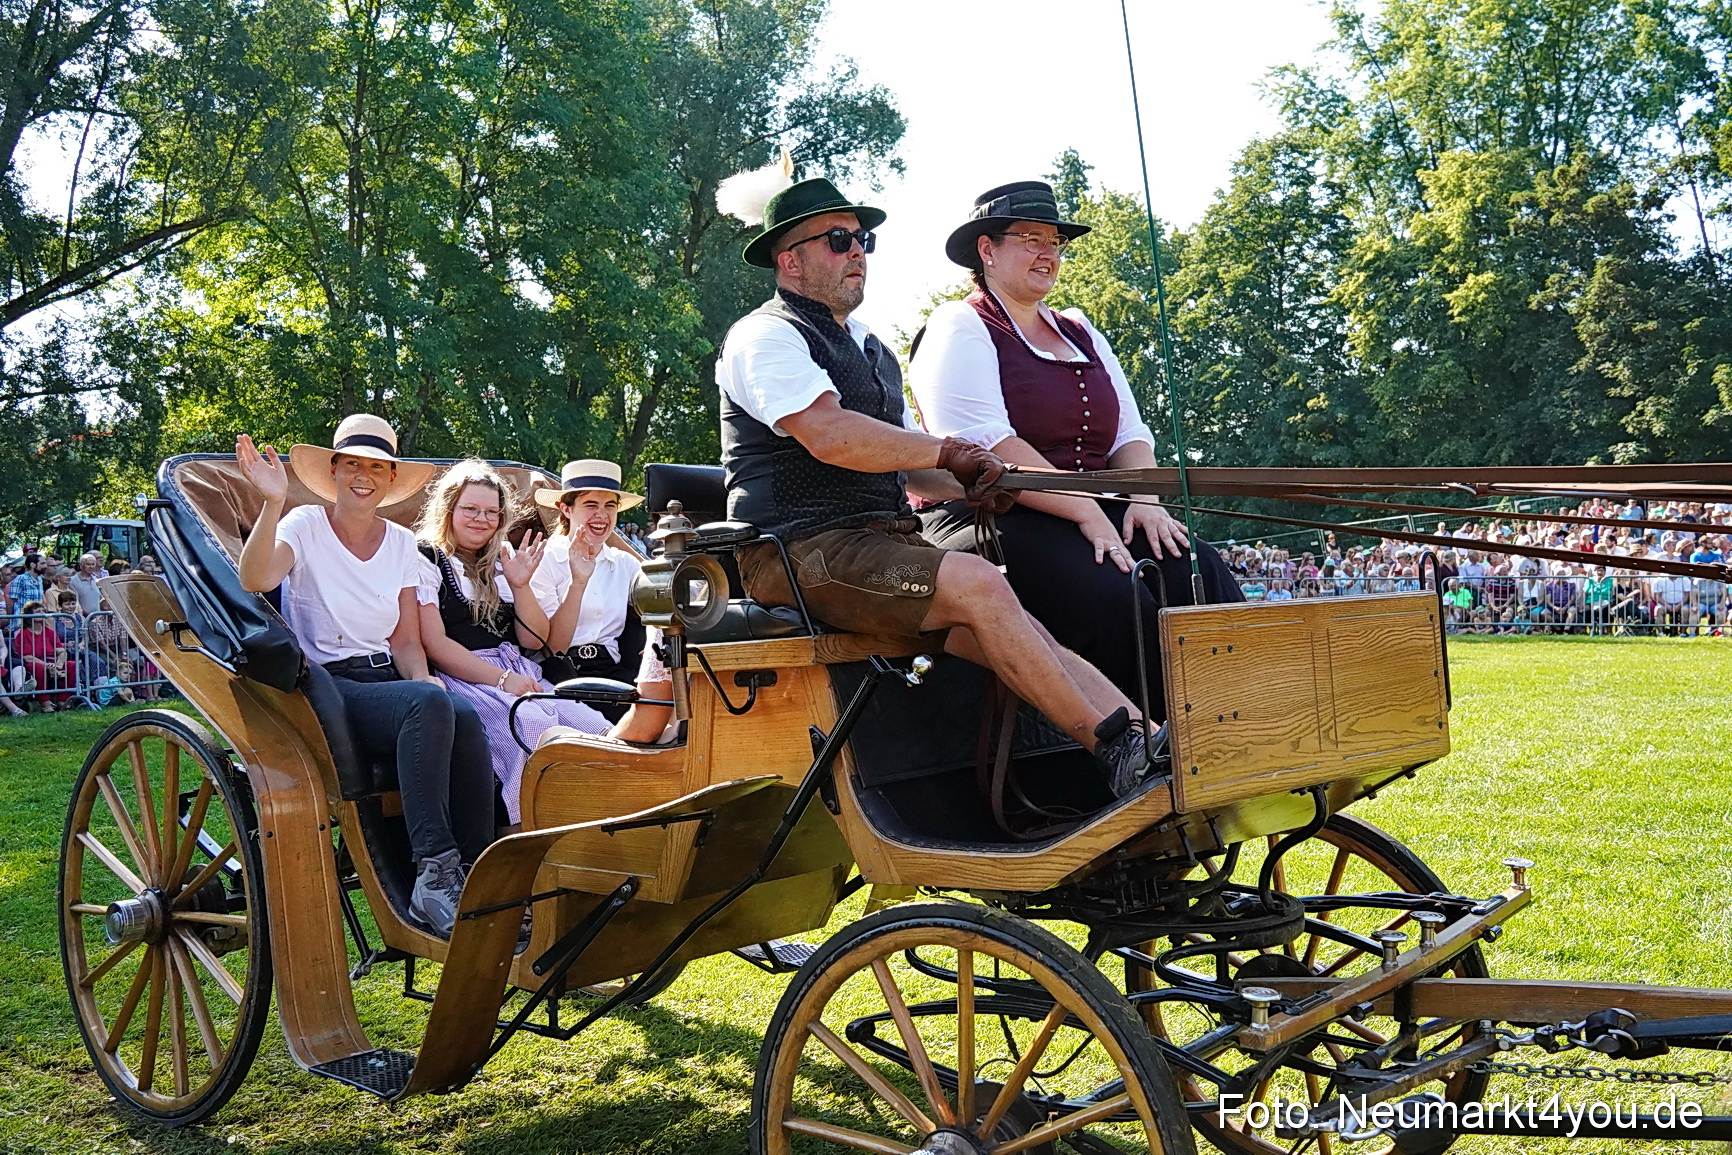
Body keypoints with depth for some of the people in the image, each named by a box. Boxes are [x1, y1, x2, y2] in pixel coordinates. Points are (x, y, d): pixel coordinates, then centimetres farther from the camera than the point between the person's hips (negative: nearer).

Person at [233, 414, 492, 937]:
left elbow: (406, 641, 13)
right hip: (326, 688, -4)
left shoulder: (402, 543, 14)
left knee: (464, 717, -30)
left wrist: (422, 678, -8)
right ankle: (433, 872, -35)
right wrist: (273, 503, -32)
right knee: (430, 703, -34)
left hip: (389, 681, 4)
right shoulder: (305, 526, 1)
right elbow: (255, 579, -20)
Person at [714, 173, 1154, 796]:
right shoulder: (766, 336, -2)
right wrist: (950, 452, -10)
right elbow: (831, 436, -20)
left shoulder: (869, 349, 27)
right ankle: (1119, 752, -24)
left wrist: (975, 482, 4)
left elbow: (910, 469, 26)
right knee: (978, 584, -27)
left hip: (886, 544, 8)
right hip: (802, 552, -8)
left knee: (1024, 637, -13)